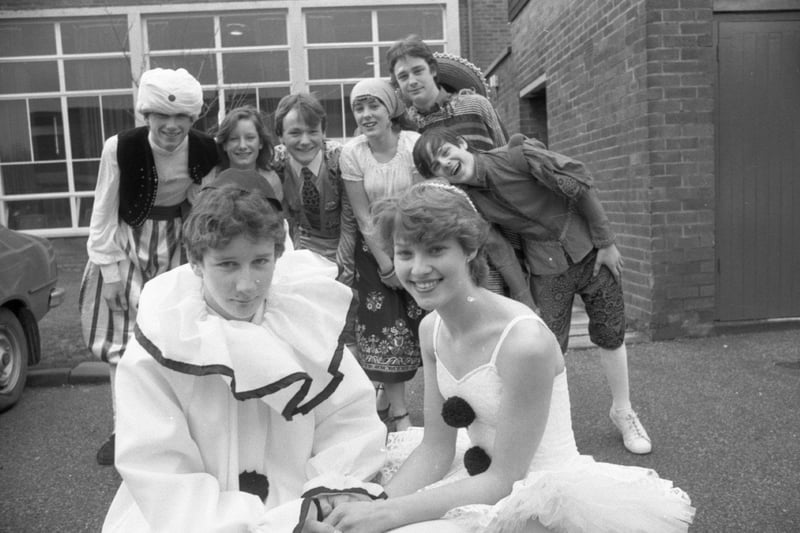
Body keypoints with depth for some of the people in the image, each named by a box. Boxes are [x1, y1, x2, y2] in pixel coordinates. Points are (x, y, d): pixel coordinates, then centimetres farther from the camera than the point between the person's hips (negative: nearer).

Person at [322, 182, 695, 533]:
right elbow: (434, 450, 0)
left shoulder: (524, 341, -27)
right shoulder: (431, 328, -3)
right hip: (484, 479, 7)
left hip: (547, 498, -7)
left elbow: (505, 479, -21)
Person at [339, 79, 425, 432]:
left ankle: (390, 393, 19)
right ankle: (397, 412, 10)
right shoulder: (351, 153, -8)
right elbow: (362, 216, -8)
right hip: (373, 247, 0)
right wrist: (386, 262, -10)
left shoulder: (415, 144, -12)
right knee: (385, 326, 0)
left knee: (421, 320, -4)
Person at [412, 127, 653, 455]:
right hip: (547, 270, 1)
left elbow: (580, 185, -16)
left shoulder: (518, 156, -21)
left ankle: (623, 411, 30)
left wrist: (605, 241, -12)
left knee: (610, 336, 9)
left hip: (590, 252, -1)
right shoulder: (464, 199, -10)